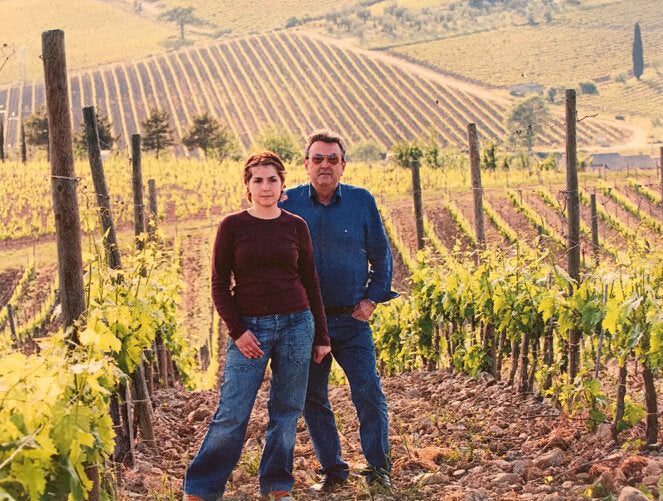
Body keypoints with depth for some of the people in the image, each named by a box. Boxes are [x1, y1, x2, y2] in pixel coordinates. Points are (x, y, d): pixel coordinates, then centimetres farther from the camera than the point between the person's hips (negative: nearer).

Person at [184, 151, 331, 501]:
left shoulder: (296, 226, 5)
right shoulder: (232, 226, -1)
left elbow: (310, 282, 11)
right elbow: (219, 285, 0)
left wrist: (321, 336, 11)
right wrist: (236, 331, -9)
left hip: (295, 326, 2)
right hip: (250, 328, -2)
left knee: (287, 411, 8)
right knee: (231, 415, -3)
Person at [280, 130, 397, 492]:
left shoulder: (362, 201, 2)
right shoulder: (288, 203, 1)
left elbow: (381, 254, 10)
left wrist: (372, 299, 1)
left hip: (351, 318, -1)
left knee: (368, 392, -6)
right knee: (312, 397, 6)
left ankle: (378, 466, 10)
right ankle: (332, 469, 20)